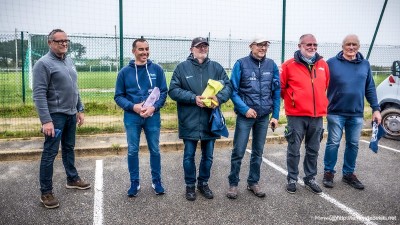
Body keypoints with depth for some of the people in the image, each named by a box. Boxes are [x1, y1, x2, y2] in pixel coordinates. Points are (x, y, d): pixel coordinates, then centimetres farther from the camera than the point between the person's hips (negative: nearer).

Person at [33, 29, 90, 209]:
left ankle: (72, 179, 34)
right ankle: (46, 192, 9)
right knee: (50, 153, -1)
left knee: (69, 148, 19)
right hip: (55, 115, -7)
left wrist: (80, 109, 15)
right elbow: (39, 94, -17)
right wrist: (46, 120, -23)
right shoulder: (43, 63, -12)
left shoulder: (69, 61, 12)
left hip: (71, 114, 8)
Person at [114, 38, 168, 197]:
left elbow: (164, 92, 0)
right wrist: (133, 107, -16)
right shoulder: (125, 72, -1)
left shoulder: (157, 69, 0)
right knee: (132, 151, 8)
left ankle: (156, 181, 26)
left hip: (153, 117, 0)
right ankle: (134, 183, 24)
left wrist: (154, 107, -16)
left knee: (155, 150, 10)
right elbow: (118, 96, 1)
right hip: (132, 117, 0)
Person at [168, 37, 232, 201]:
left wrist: (219, 97, -20)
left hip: (210, 120, 3)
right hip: (190, 121, -2)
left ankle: (203, 183, 34)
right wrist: (193, 98, -19)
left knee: (208, 155, 15)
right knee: (189, 155, 10)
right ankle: (190, 185, 28)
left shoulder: (216, 67, 6)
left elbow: (228, 86, 0)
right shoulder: (182, 67, -1)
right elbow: (173, 90, -7)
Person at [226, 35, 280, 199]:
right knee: (238, 152, 0)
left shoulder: (271, 65, 3)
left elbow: (276, 92, 6)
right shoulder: (241, 64, -6)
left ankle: (253, 182, 27)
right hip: (245, 116, -3)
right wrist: (245, 109, -15)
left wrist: (275, 115, 2)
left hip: (264, 116, 3)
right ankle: (233, 184, 16)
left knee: (258, 152, 13)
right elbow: (233, 91, -6)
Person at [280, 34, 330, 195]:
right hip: (296, 116, -4)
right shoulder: (289, 65, -5)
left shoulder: (323, 64, 8)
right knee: (294, 150, 4)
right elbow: (280, 87, 1)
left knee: (313, 151, 14)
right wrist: (291, 99, 5)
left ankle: (310, 179, 28)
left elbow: (327, 85, 20)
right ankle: (292, 179, 20)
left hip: (317, 116, 4)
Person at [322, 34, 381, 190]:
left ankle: (348, 174, 26)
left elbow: (370, 89, 10)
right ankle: (328, 172, 19)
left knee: (353, 145, 11)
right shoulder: (332, 63, -3)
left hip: (357, 114, 4)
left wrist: (376, 109, 5)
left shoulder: (365, 64, 8)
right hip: (336, 112, -3)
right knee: (333, 143, 4)